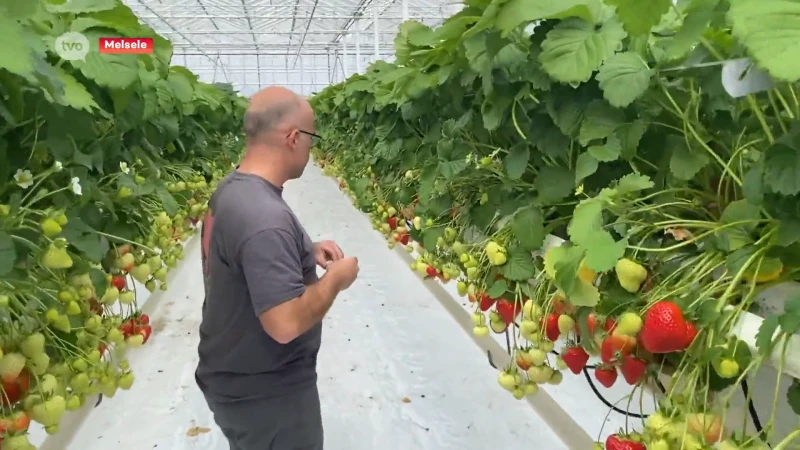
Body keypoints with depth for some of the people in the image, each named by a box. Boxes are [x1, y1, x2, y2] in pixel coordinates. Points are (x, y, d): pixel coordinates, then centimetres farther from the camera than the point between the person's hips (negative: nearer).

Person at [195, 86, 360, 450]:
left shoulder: (232, 187, -1)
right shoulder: (265, 216, -32)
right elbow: (286, 324, -35)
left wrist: (304, 252, 3)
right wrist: (335, 279, -20)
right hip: (265, 394, -9)